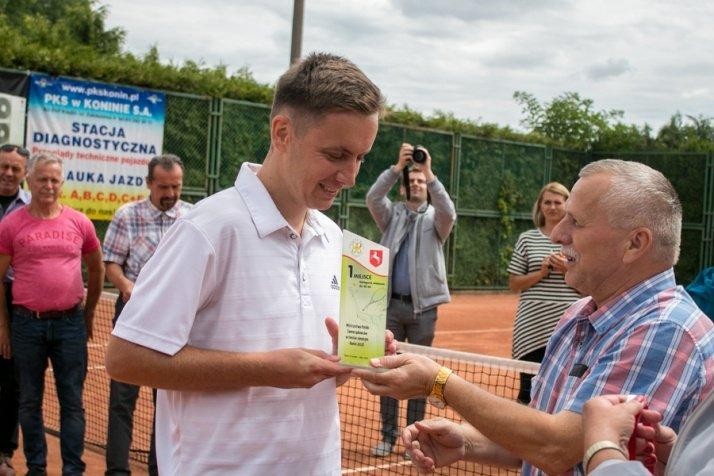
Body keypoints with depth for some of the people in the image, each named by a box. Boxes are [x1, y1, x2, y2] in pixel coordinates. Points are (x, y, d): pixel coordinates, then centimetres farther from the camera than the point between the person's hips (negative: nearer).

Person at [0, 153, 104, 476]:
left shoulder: (79, 223, 4)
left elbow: (96, 270, 16)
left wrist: (88, 313, 16)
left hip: (71, 323, 1)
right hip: (27, 323, 0)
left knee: (72, 401, 3)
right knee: (29, 401, 9)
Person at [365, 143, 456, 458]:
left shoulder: (434, 218, 5)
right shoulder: (392, 215, 8)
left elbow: (448, 212, -18)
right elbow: (373, 198, -11)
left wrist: (430, 173, -24)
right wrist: (397, 167, -23)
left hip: (423, 307, -1)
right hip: (391, 304, 1)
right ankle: (388, 435, 13)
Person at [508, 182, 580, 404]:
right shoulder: (527, 239, 8)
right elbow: (514, 284, 6)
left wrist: (568, 270, -11)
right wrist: (541, 273, -10)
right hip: (532, 327, 1)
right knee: (528, 389, 4)